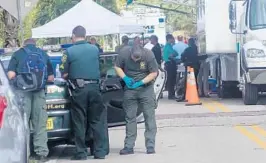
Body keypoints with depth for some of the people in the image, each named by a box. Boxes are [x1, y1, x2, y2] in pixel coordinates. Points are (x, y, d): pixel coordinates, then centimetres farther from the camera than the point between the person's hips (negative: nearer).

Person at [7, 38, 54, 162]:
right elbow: (51, 78, 18)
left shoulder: (18, 53, 13)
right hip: (39, 91, 2)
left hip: (23, 91, -2)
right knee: (40, 123, 6)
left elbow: (11, 75, 0)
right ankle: (41, 153, 6)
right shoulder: (44, 54, 22)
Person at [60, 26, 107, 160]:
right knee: (97, 121, 9)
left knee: (79, 122, 4)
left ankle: (81, 153, 5)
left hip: (78, 89, -3)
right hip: (94, 87, 3)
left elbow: (64, 74, -5)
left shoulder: (69, 52, -6)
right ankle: (100, 151, 9)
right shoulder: (95, 49, 5)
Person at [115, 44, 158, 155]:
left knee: (149, 116, -4)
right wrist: (125, 78, -15)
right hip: (129, 89, 2)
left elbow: (154, 73, -10)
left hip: (146, 88, -2)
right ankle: (129, 146, 10)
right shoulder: (124, 53, -12)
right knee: (130, 117, 4)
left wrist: (141, 82, -21)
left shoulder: (149, 55, -17)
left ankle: (150, 145, 0)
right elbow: (117, 67, 2)